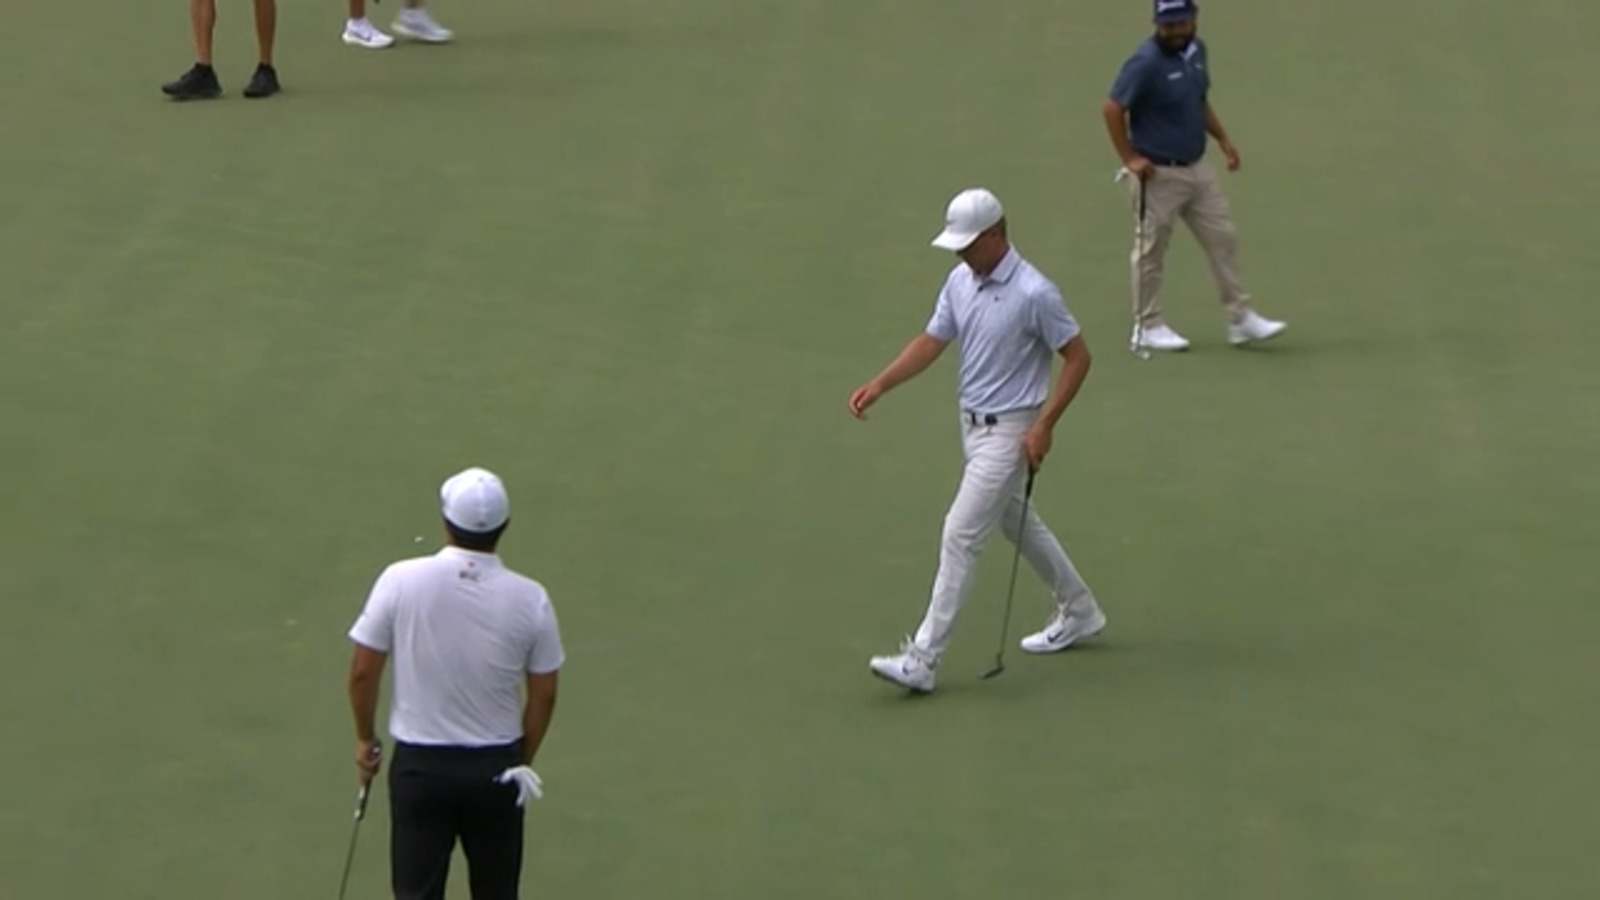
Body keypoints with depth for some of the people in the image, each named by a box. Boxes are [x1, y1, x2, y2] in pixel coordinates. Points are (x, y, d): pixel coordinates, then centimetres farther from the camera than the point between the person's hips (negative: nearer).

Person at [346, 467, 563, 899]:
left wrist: (365, 739, 10)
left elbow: (363, 672, -6)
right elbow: (543, 694, -2)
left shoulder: (401, 581, -13)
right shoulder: (530, 599, -11)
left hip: (420, 765, -1)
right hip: (496, 767, 1)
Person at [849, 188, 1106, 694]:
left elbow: (1078, 357, -15)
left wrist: (1045, 425, -19)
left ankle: (922, 660, -12)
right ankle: (1078, 613, 40)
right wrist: (878, 386, -7)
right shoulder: (960, 281, 1)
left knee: (961, 535, -12)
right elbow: (931, 342, 6)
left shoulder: (1033, 293, -22)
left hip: (1009, 431, -9)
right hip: (973, 423, 9)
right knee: (1018, 524, 22)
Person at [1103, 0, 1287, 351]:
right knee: (1151, 252, 3)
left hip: (1197, 168, 8)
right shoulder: (1146, 62, -19)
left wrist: (1222, 138, 11)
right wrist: (1130, 159, -18)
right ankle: (1148, 326, 14)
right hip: (1159, 174, -8)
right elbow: (1113, 109, -17)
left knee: (1223, 238, 7)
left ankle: (1240, 319, 13)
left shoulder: (1197, 50, 6)